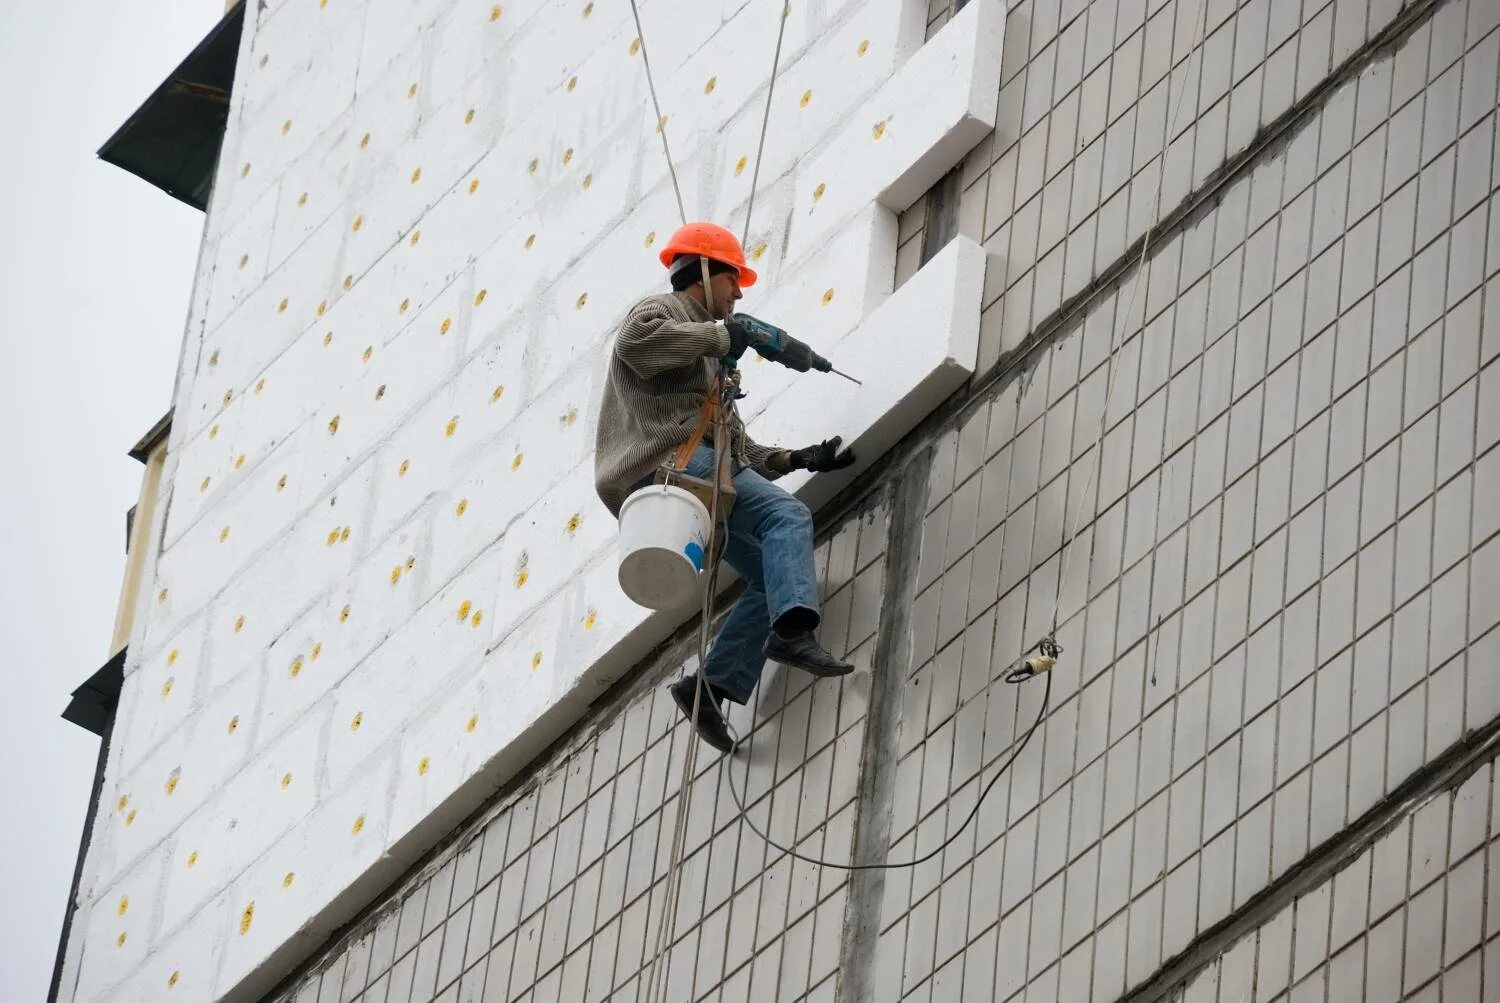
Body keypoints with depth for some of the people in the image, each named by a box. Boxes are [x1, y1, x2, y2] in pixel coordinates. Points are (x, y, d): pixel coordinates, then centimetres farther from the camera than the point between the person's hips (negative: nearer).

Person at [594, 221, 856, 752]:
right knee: (786, 516, -25)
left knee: (771, 572, -3)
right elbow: (638, 340, -19)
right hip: (671, 460, -9)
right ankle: (793, 630, -46)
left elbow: (739, 448, 32)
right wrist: (721, 336, -9)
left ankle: (712, 684, -13)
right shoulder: (661, 312, 11)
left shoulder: (703, 345, 38)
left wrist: (797, 459, 19)